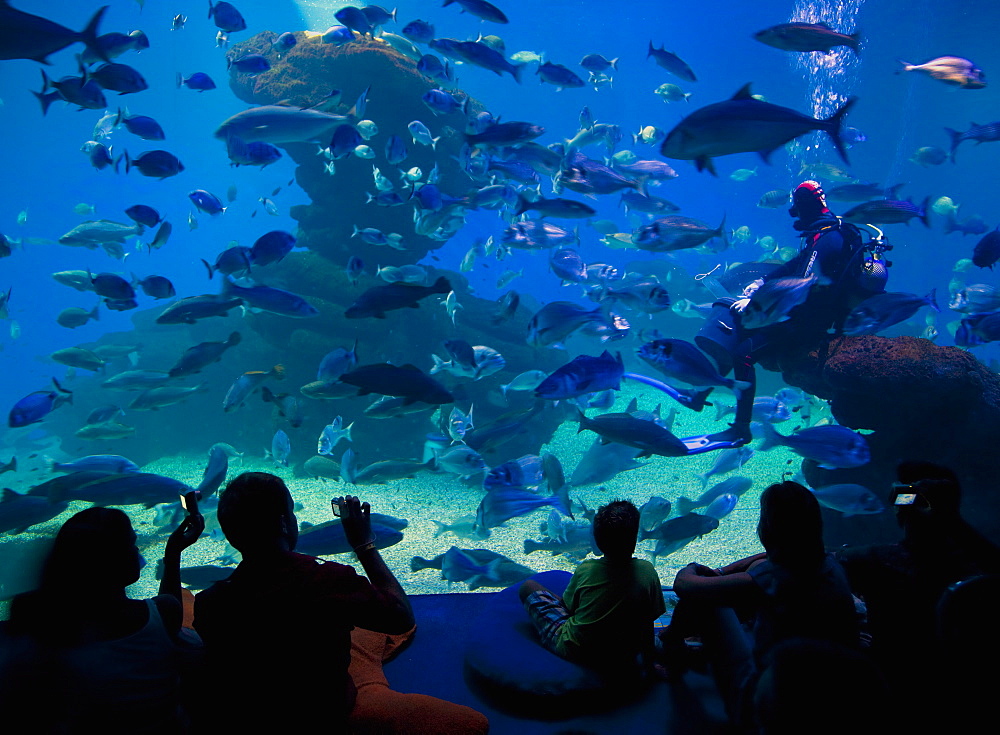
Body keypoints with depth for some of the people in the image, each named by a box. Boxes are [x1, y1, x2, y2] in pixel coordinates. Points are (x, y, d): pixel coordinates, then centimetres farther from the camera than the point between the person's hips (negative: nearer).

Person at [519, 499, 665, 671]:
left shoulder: (585, 570, -16)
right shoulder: (647, 572, -15)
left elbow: (569, 606, -1)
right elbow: (648, 623, -7)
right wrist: (648, 664, 6)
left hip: (573, 653, -3)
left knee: (528, 587, 12)